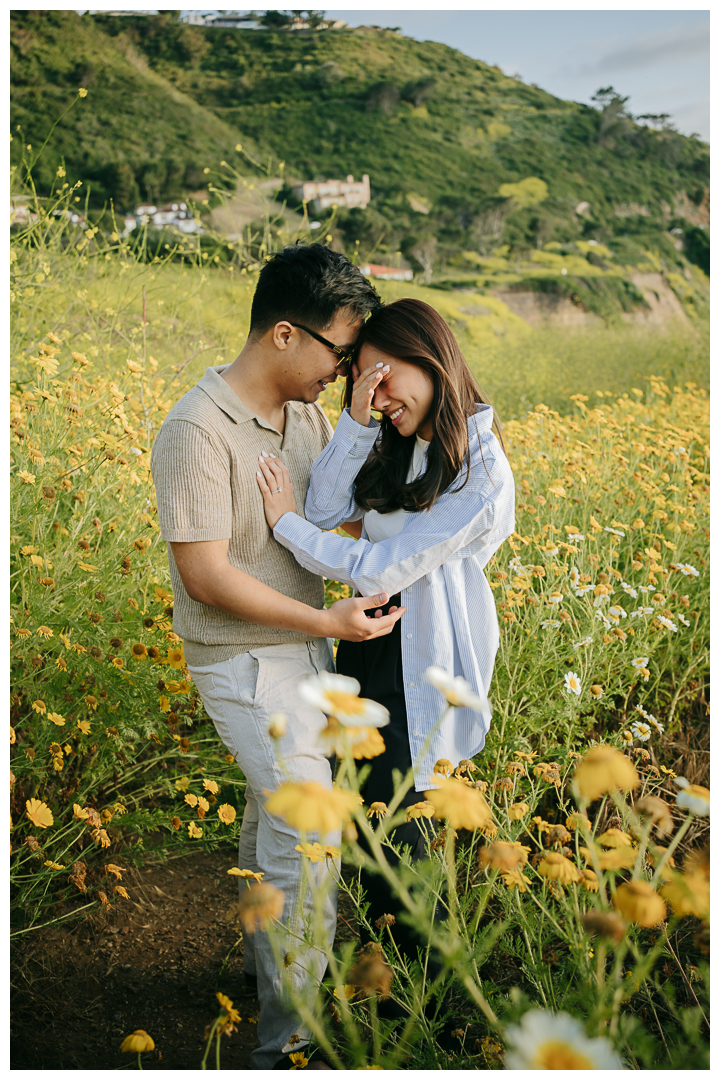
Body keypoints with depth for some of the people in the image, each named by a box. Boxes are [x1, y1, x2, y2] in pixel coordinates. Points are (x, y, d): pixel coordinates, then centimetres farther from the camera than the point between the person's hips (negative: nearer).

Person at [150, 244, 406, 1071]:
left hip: (302, 650, 8)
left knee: (276, 809, 21)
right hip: (244, 664, -8)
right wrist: (325, 622, -23)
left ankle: (268, 956, 43)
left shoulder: (308, 413, 2)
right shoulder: (197, 432, -23)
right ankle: (283, 1041, 8)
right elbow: (204, 575, -24)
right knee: (308, 837, -8)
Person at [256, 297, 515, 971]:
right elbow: (325, 508, -8)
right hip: (368, 635, 7)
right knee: (356, 796, 17)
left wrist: (286, 524, -15)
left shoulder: (481, 477, -22)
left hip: (423, 654, -7)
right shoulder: (396, 444, 1)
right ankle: (386, 935, 40)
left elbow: (381, 569, -24)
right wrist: (356, 419, -16)